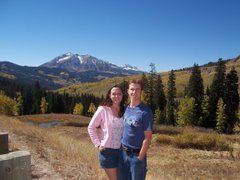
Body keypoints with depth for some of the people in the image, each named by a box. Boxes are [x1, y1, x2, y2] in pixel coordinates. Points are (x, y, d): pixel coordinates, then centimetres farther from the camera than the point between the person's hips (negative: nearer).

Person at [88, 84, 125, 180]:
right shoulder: (103, 109, -10)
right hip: (108, 151, -3)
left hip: (122, 151, 4)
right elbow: (91, 127, -3)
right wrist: (98, 144, -7)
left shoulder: (125, 110, -1)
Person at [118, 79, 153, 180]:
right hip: (123, 152, 6)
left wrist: (140, 157, -14)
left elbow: (147, 138, -15)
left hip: (136, 154, -5)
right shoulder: (126, 108, 1)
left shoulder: (146, 112, -16)